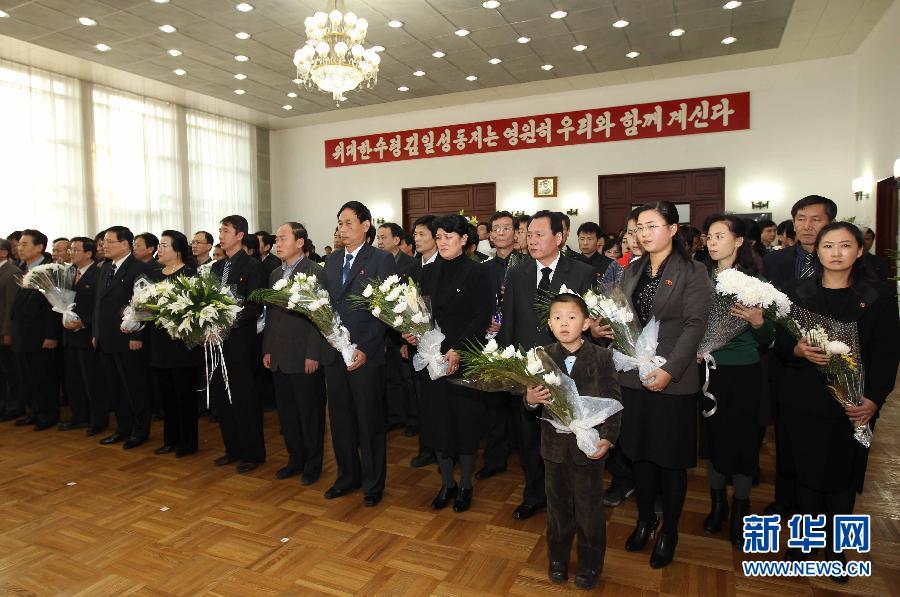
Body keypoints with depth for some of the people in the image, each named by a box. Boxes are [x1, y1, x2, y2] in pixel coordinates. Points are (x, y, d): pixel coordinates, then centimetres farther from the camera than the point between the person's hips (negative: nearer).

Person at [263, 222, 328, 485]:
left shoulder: (315, 271, -9)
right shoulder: (275, 274, 14)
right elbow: (271, 315, 17)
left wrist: (313, 354, -16)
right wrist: (267, 349, 12)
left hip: (305, 357, -7)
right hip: (280, 357, 7)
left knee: (310, 413, 5)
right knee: (286, 413, 15)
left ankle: (312, 464, 20)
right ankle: (295, 459, 31)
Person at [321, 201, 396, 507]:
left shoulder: (381, 260, -5)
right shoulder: (332, 261, 13)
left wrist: (365, 349, -15)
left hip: (366, 355, -5)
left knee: (370, 421, 6)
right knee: (340, 419, 14)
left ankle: (373, 483, 22)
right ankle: (347, 476, 32)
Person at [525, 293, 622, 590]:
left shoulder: (602, 357, -9)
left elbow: (613, 401, -8)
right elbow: (533, 395, -1)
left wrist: (608, 437, -17)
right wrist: (530, 399, -24)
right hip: (555, 445, 2)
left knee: (589, 508, 13)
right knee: (558, 505, 19)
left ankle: (590, 565, 35)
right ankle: (558, 558, 40)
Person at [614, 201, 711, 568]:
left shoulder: (692, 272, -6)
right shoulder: (631, 271, 11)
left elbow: (695, 325, -13)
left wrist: (669, 370, -21)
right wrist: (602, 328, -7)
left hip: (673, 381, -5)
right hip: (633, 377, 5)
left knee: (671, 459, 8)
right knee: (639, 453, 15)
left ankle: (669, 531, 27)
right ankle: (645, 518, 35)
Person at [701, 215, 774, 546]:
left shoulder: (754, 280, -8)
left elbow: (768, 340, -7)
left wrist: (758, 322, -27)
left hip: (744, 373, -2)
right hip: (709, 370, 3)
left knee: (743, 438, 8)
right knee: (714, 435, 13)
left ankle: (740, 510, 29)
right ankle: (717, 503, 34)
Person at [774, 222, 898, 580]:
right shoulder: (797, 291, 4)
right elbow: (780, 340, 4)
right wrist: (798, 350, -19)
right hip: (804, 400, 1)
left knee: (843, 478, 7)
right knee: (807, 474, 6)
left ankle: (835, 547, 26)